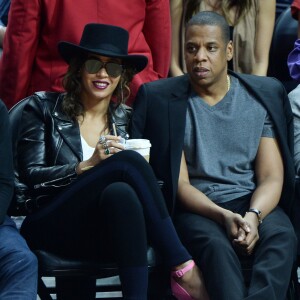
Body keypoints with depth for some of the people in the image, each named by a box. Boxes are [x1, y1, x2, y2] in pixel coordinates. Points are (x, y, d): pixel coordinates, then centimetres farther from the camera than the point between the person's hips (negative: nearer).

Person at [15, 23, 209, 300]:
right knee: (128, 161, -27)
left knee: (120, 192, -34)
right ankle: (183, 267, -30)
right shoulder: (44, 108, 5)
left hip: (108, 233, 3)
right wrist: (87, 166, -16)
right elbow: (30, 175, -3)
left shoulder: (125, 120, 14)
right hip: (54, 228, -3)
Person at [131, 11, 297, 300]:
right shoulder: (160, 98, 3)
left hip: (254, 203, 2)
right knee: (215, 243, -36)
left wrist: (253, 216, -20)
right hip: (196, 209, -2)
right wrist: (224, 217, -20)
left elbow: (272, 177, 3)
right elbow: (180, 184, -2)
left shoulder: (265, 94, 8)